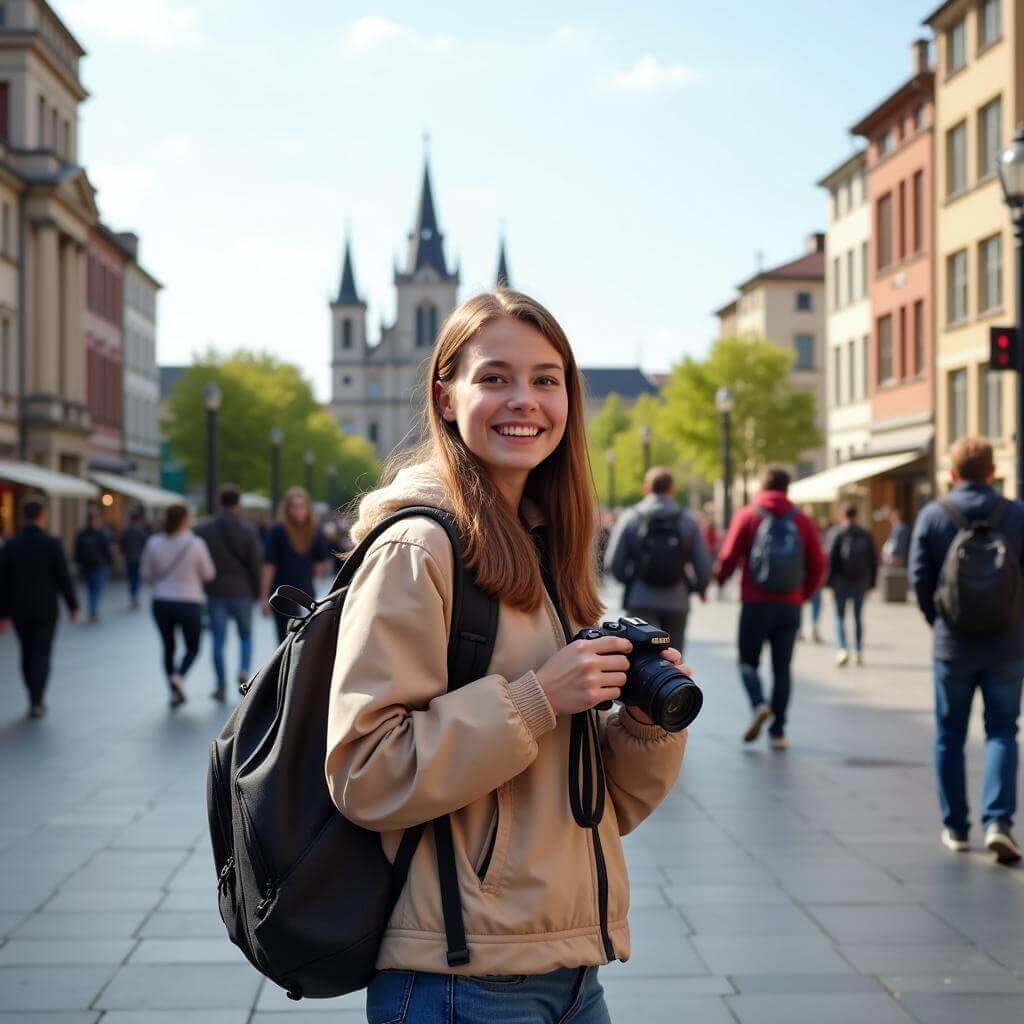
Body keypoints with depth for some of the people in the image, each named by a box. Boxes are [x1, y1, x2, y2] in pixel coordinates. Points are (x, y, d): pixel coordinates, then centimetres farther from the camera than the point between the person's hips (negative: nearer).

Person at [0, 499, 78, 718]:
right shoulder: (52, 544, -10)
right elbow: (64, 578, -9)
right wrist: (73, 606, 2)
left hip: (20, 610, 3)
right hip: (45, 609, -3)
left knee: (28, 654, 15)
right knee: (41, 655, 0)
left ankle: (36, 698, 22)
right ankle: (36, 702, -11)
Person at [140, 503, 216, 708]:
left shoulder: (153, 543, -5)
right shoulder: (196, 544, -12)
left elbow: (146, 575, 3)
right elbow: (208, 575, -3)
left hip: (161, 602, 2)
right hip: (189, 603, -2)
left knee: (168, 647, 17)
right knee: (193, 648, 14)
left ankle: (174, 692, 15)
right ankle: (178, 676, -13)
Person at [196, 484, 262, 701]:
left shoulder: (203, 530, -2)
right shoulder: (249, 530, -3)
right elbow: (257, 563, -4)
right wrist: (257, 592, 5)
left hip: (216, 593, 0)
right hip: (242, 591, 0)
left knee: (218, 640, 5)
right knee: (246, 636, 16)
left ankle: (221, 686, 6)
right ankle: (244, 671, -6)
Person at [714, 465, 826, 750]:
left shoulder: (747, 516, -1)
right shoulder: (803, 521, 5)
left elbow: (729, 557, -6)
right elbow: (818, 563, 3)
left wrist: (719, 578, 13)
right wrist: (804, 593, 17)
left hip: (755, 603, -2)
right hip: (790, 606, 2)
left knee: (748, 661, 9)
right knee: (782, 668, 9)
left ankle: (760, 705, -17)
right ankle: (777, 730, 6)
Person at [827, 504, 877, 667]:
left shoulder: (837, 535, -7)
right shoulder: (866, 536, 5)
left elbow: (831, 559, -11)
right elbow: (873, 561, 6)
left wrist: (828, 581, -5)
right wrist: (871, 583, 12)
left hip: (841, 582, -3)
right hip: (861, 583, 3)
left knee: (840, 617, 3)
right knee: (858, 617, 14)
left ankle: (842, 649, -14)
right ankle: (859, 652, 15)